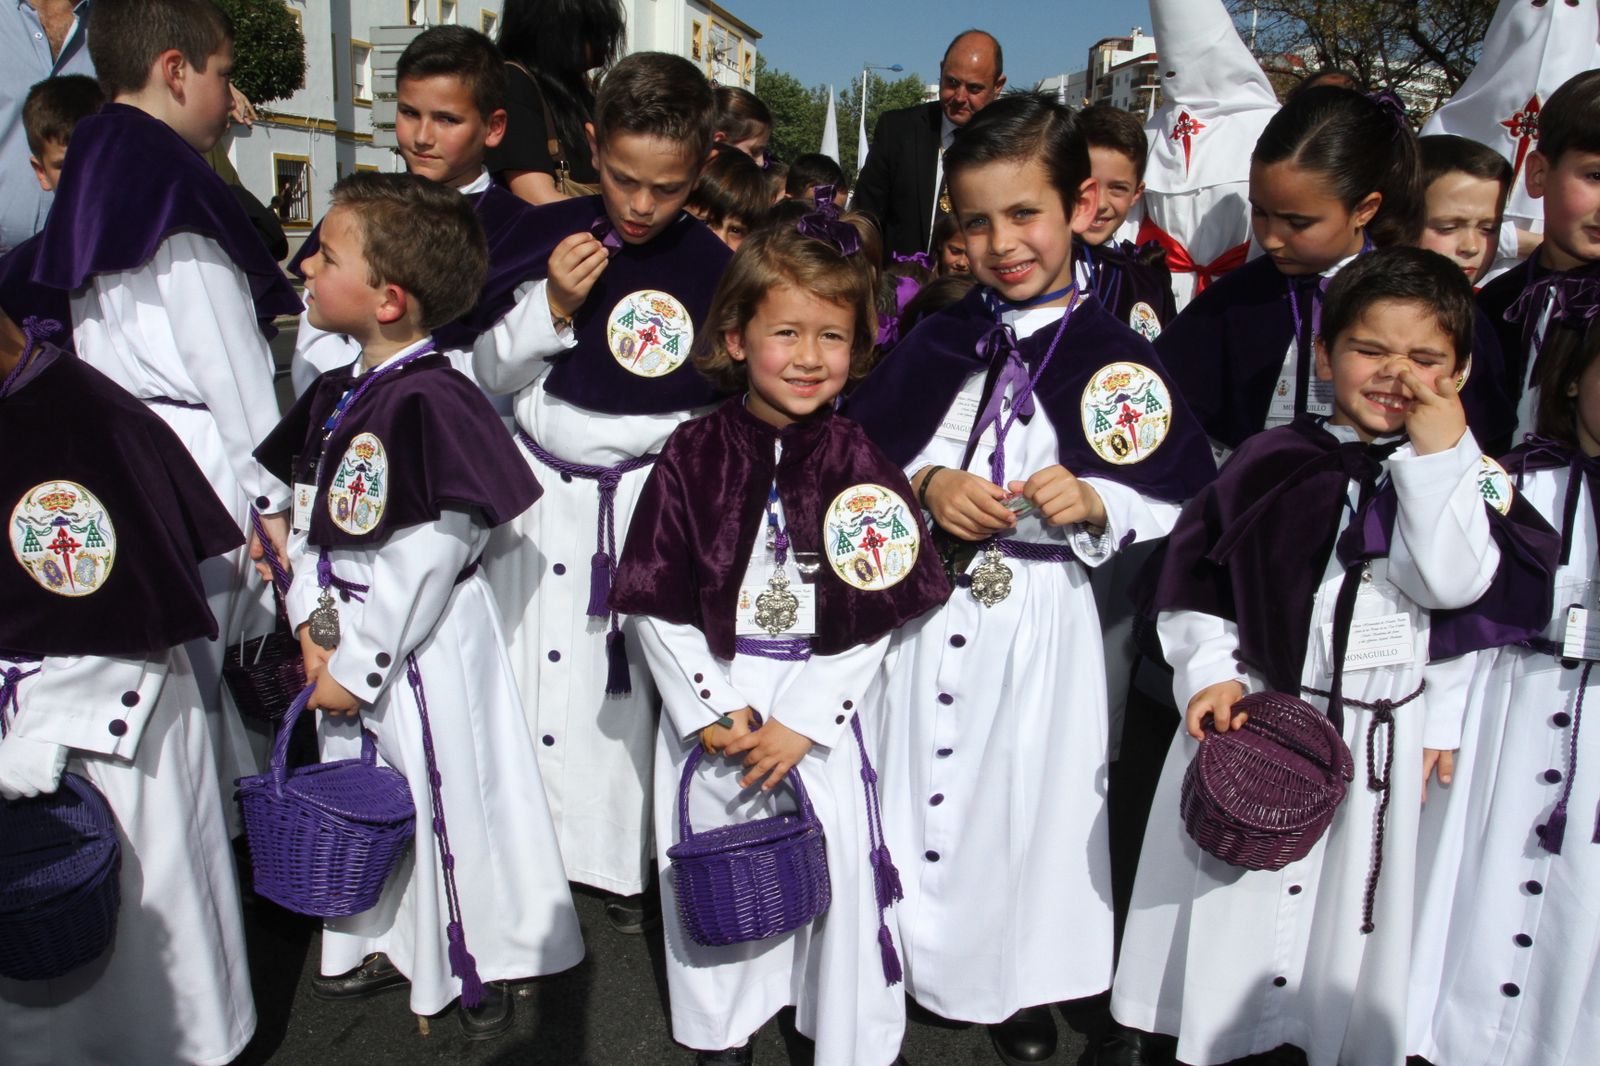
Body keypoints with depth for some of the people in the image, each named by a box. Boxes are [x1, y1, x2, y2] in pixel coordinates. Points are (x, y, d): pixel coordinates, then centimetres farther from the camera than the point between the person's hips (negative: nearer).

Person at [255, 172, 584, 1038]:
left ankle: (479, 966, 28)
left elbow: (432, 556, -22)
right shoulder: (334, 398, 6)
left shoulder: (432, 405, -21)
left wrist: (358, 665, -16)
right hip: (347, 643, 8)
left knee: (448, 798, 6)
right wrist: (313, 624, -3)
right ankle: (383, 945, 43)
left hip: (424, 648, -8)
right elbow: (309, 522, 11)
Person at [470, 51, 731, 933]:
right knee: (534, 673, 6)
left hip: (653, 498, -1)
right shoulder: (547, 239, -3)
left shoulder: (712, 264, -4)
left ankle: (627, 862, 27)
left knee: (635, 685, 5)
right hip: (544, 494, 1)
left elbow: (726, 403, 5)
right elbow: (489, 373, 0)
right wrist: (550, 307, -13)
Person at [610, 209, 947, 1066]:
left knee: (838, 866, 5)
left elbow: (875, 620, -5)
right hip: (710, 700, 1)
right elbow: (656, 604, -3)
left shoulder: (862, 468, -5)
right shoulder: (692, 457, -4)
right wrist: (712, 713, -10)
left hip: (823, 707, 0)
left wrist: (800, 723, -11)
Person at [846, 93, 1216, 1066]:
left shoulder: (1116, 357, -5)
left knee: (1029, 794, 11)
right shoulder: (936, 344, 3)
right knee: (918, 791, 12)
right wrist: (926, 486, -11)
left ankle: (1024, 980, 36)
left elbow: (1182, 507, -3)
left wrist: (1094, 505, -19)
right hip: (921, 608, 2)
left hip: (1042, 620, -2)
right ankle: (910, 950, 37)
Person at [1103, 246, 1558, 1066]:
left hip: (1380, 737, -1)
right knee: (1222, 888, 16)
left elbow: (1453, 582, -19)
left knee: (1352, 896, 13)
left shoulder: (1466, 474, -3)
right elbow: (1193, 575, 2)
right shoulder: (1269, 462, -2)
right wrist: (1209, 672, -8)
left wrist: (1439, 453, -19)